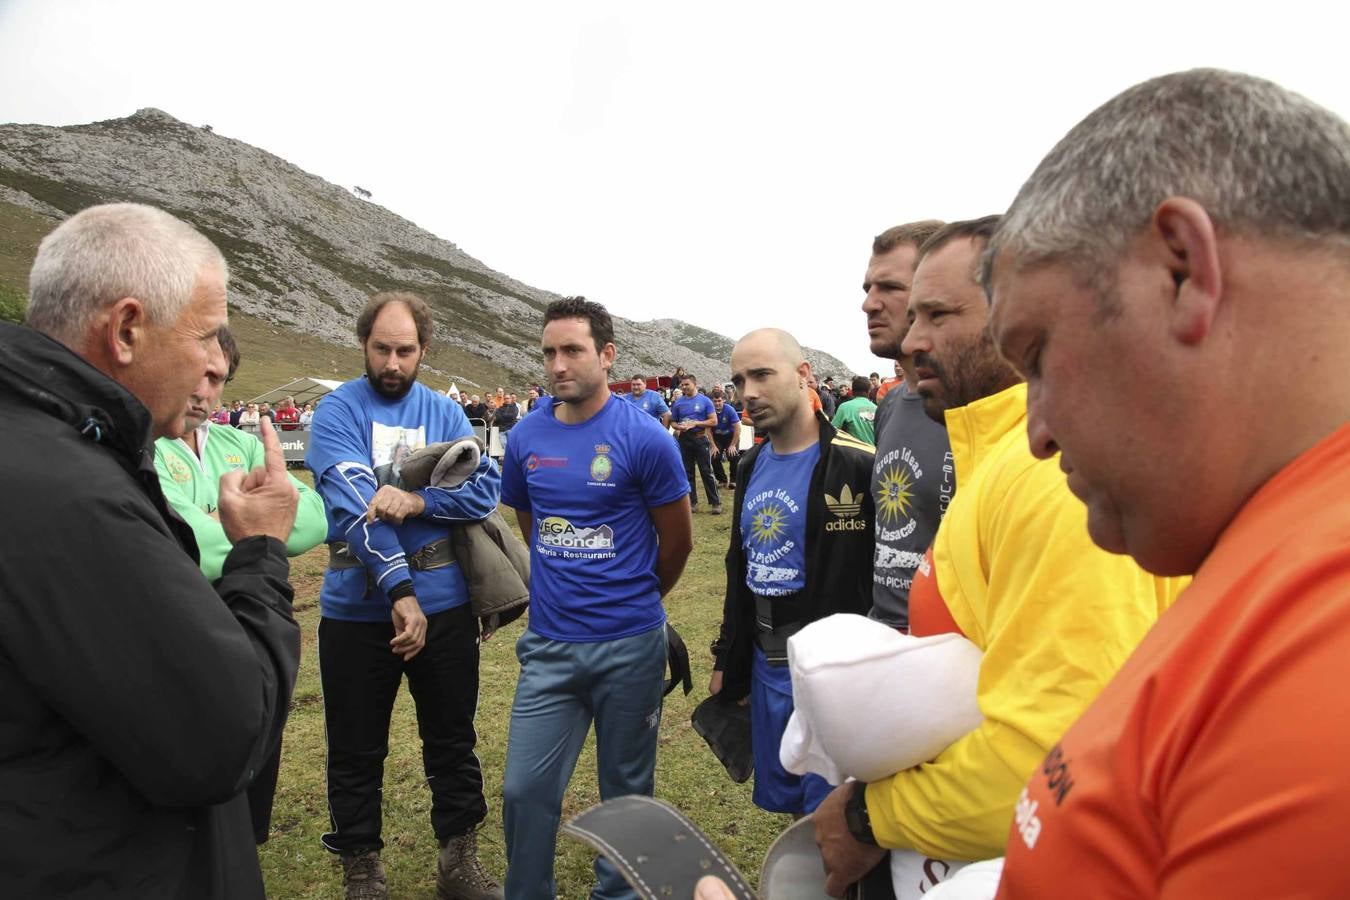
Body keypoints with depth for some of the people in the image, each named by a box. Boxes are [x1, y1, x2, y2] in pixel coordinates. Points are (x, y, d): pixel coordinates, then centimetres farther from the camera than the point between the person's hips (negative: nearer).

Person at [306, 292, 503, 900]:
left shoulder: (445, 412, 4)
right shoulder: (337, 411, -5)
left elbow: (485, 489, -7)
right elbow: (352, 504, -18)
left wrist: (417, 501, -24)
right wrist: (401, 591, -26)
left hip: (445, 605, 2)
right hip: (357, 610, -2)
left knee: (453, 740, 15)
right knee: (356, 752, 13)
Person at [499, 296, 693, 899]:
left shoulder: (644, 437, -12)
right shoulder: (526, 437, 0)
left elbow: (677, 542, -1)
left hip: (630, 645, -2)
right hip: (549, 645, 3)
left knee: (626, 789, 15)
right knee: (525, 789, 6)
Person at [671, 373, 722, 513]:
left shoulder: (705, 401, -2)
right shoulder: (678, 403, 7)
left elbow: (713, 421, -5)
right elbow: (673, 422, 12)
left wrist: (695, 423, -16)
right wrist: (679, 427, -11)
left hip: (701, 438, -4)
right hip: (684, 439, 4)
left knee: (706, 471, -4)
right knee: (687, 472, 8)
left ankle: (715, 502, 0)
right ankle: (691, 502, 18)